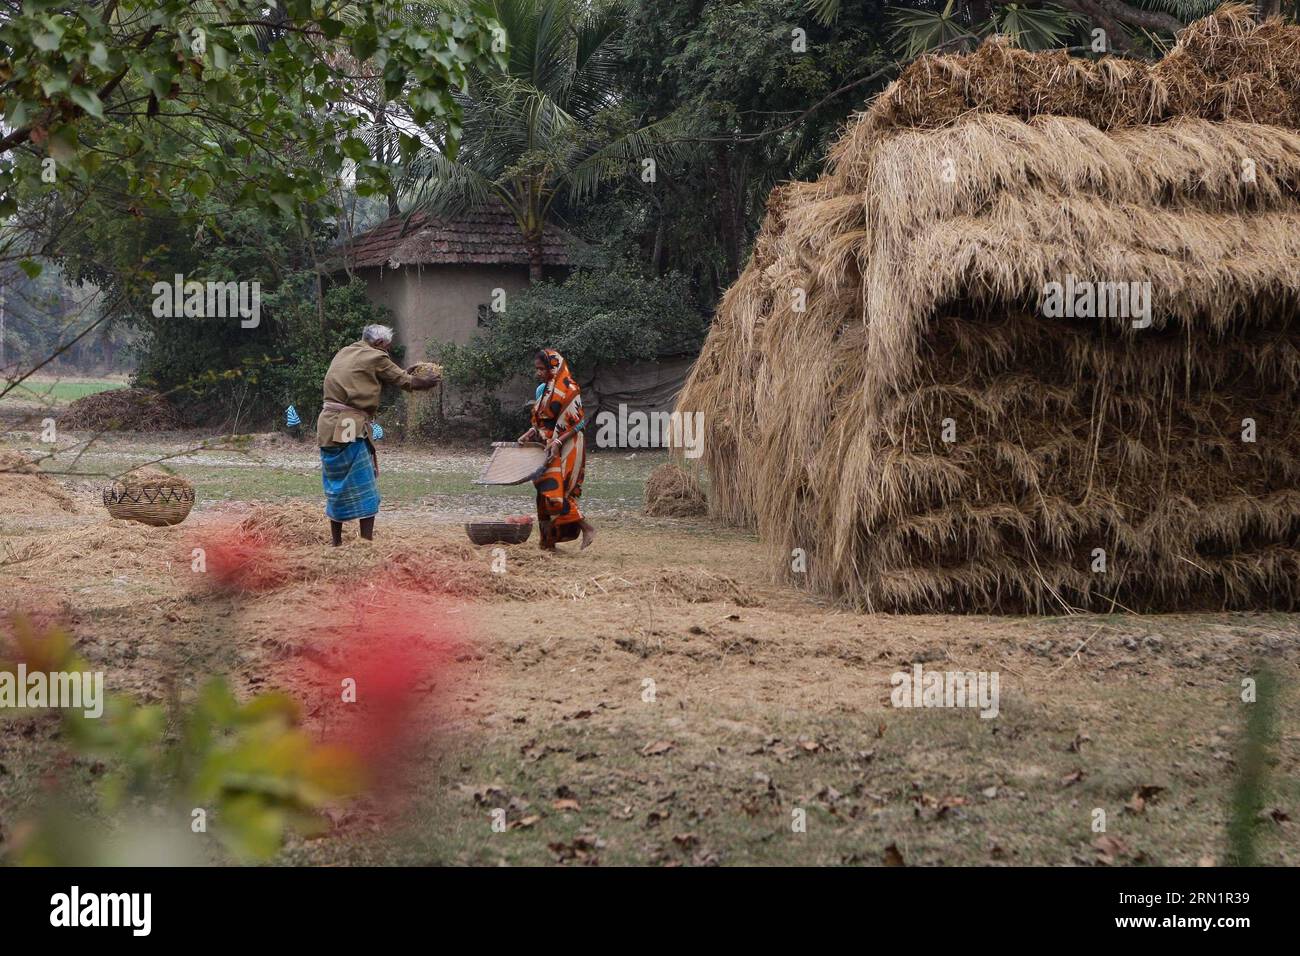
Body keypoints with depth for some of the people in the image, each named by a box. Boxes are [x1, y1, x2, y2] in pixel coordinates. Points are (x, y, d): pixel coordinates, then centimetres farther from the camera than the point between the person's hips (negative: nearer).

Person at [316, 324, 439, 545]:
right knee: (364, 490, -3)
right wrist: (428, 382, 22)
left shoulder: (344, 353, 18)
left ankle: (336, 542, 17)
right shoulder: (376, 358, -4)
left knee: (336, 487, 14)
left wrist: (405, 374, 31)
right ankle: (367, 542, -7)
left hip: (327, 426, 8)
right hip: (350, 429, -8)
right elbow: (406, 382, 5)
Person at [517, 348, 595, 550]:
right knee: (545, 492, 8)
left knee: (554, 492, -17)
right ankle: (548, 541, 12)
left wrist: (557, 443, -24)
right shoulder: (542, 389, 14)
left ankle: (587, 528, -10)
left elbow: (576, 423, -16)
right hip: (547, 447, 9)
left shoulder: (568, 389, -12)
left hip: (565, 449, -9)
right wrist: (530, 434, 4)